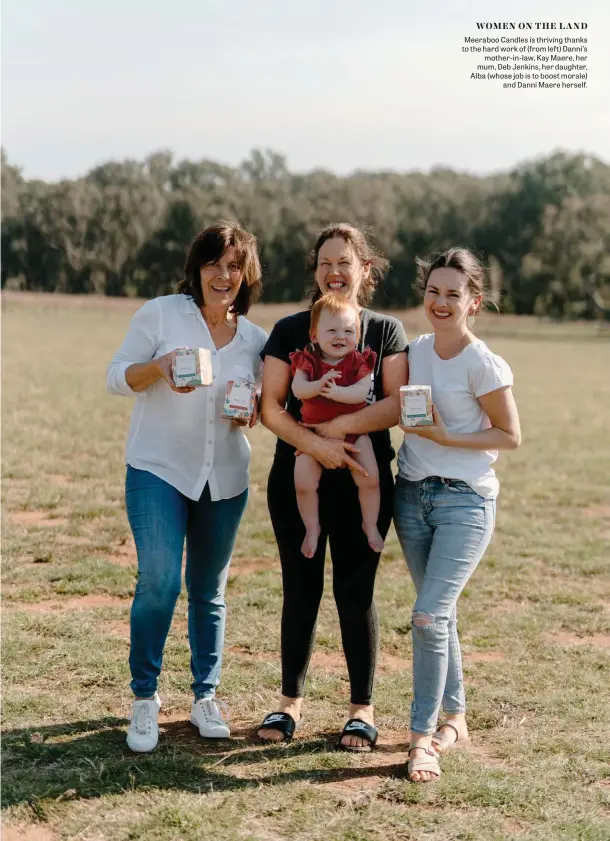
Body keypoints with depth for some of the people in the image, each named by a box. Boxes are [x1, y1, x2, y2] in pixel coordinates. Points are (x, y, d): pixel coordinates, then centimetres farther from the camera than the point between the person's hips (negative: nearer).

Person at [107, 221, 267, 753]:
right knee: (159, 584, -15)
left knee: (209, 592, 12)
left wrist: (250, 412, -6)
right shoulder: (160, 314, -5)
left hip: (225, 480, 4)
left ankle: (206, 696, 28)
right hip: (158, 472, -4)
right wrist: (160, 366, -21)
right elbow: (117, 377, -3)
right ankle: (145, 698, 5)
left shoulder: (255, 340, 7)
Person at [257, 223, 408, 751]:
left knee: (355, 591, 2)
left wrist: (340, 427, -19)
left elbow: (396, 405, -8)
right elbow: (271, 407, -4)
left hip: (363, 482, -1)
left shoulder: (385, 331, 3)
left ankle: (362, 707, 16)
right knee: (301, 590, 8)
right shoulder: (290, 330, 4)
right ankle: (291, 701, 22)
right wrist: (317, 446, -18)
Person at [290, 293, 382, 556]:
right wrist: (318, 385, -35)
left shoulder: (360, 361, -2)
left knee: (370, 479, -11)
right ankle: (312, 528, 14)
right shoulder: (307, 360, 0)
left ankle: (370, 525, 13)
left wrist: (336, 391, -32)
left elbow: (362, 392, -17)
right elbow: (297, 389, -16)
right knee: (303, 483, -9)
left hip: (353, 431, 0)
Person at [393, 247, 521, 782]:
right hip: (412, 495, 6)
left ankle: (423, 737, -1)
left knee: (430, 615, -13)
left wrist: (446, 438, -17)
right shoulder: (414, 351, 5)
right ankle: (455, 717, 29)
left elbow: (510, 436, -8)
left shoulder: (484, 365, -12)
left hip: (465, 500, -6)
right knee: (439, 613, 14)